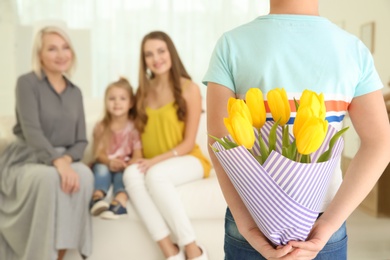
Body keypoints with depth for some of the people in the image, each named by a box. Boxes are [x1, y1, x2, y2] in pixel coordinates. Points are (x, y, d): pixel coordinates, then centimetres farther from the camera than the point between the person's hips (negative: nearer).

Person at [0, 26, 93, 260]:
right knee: (50, 178, -37)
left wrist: (67, 159, -15)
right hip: (25, 162, -4)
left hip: (64, 161, 4)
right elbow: (31, 131, -16)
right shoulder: (27, 82, -3)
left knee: (84, 174, -30)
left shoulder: (75, 93, 11)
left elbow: (81, 140, 7)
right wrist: (57, 162, -30)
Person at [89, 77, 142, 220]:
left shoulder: (134, 127, -1)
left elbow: (137, 155, -9)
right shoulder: (101, 127, 4)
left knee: (122, 173, -34)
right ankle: (97, 198, -54)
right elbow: (99, 153, -4)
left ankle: (119, 203, -61)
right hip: (105, 164, 2)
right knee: (101, 168, -31)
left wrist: (127, 165, -32)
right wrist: (109, 162, -28)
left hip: (125, 167, -2)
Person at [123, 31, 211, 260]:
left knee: (156, 175, -37)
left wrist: (157, 160, -19)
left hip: (188, 160, -4)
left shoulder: (189, 89, -6)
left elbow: (188, 142, -9)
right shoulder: (144, 91, 9)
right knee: (131, 174, -31)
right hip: (152, 164, 4)